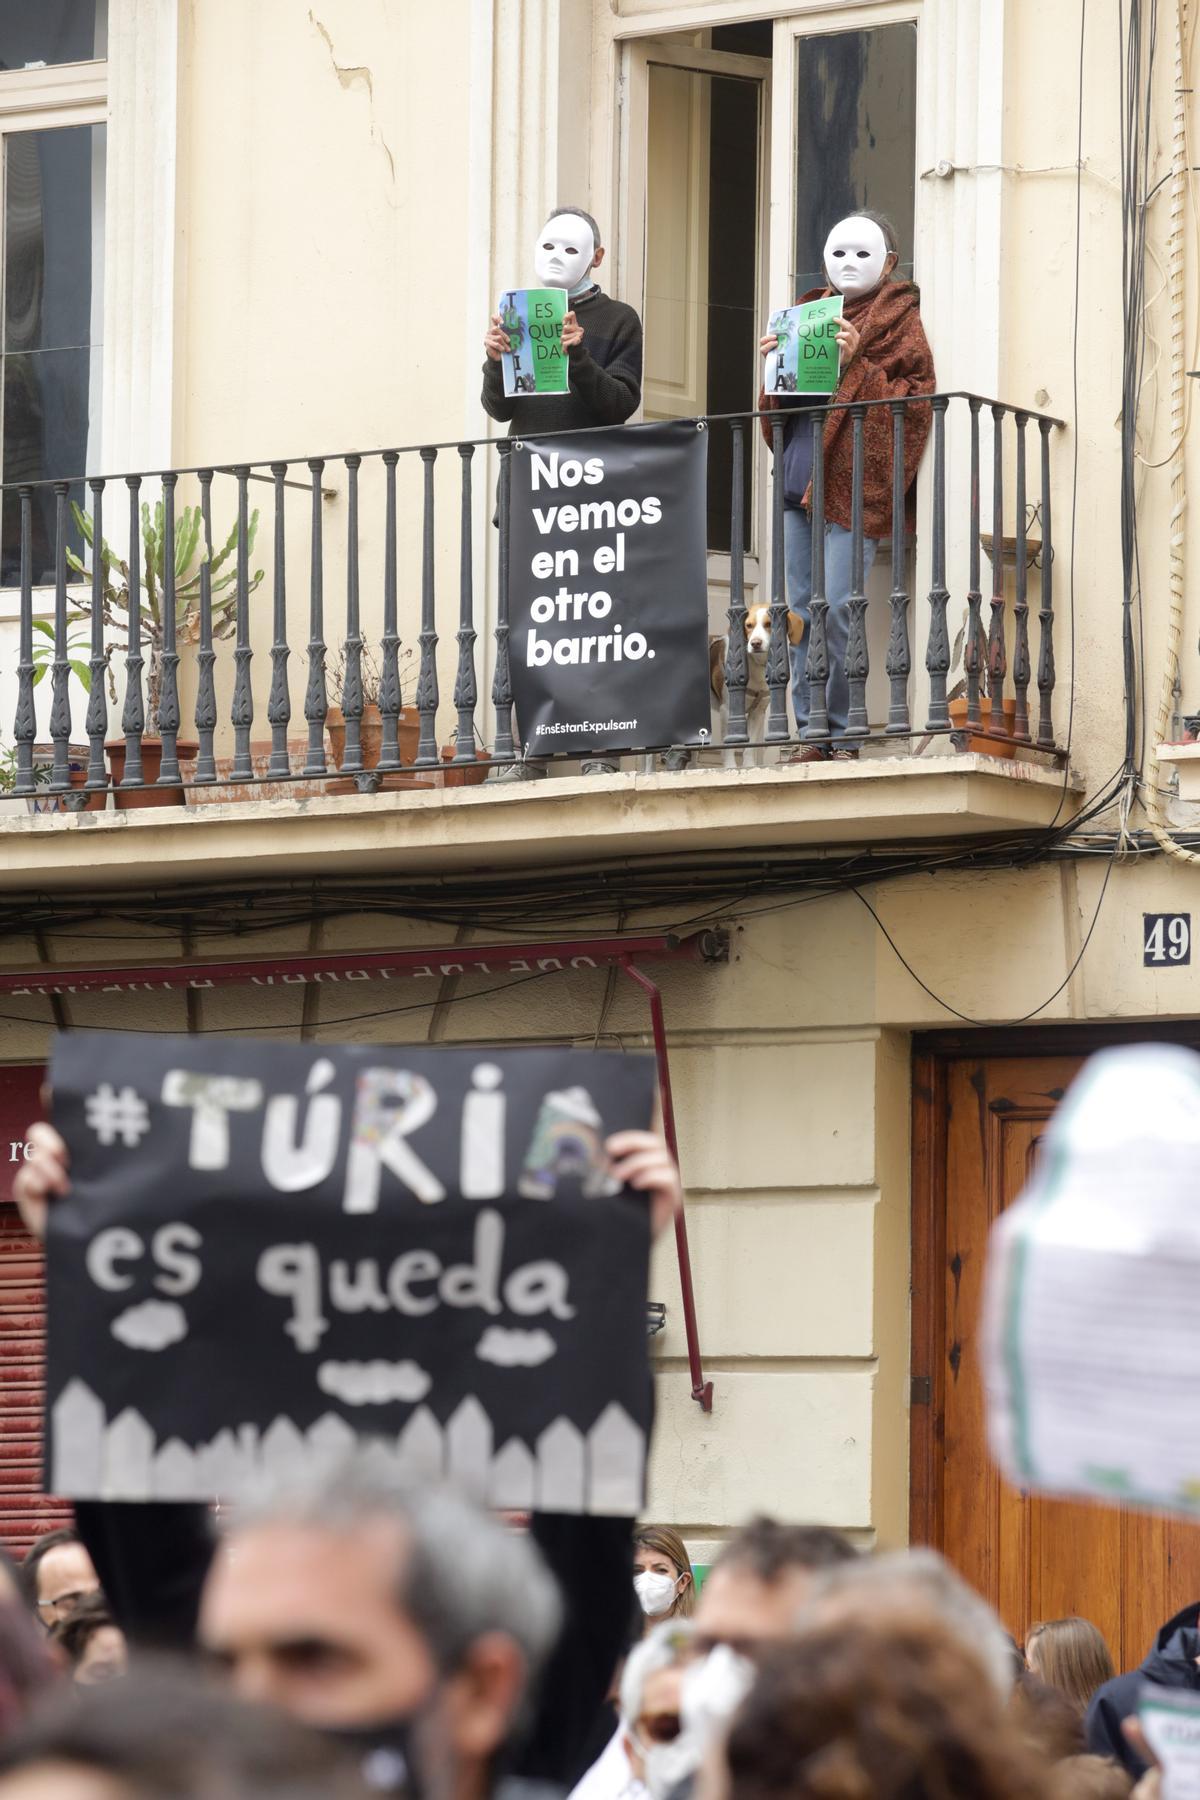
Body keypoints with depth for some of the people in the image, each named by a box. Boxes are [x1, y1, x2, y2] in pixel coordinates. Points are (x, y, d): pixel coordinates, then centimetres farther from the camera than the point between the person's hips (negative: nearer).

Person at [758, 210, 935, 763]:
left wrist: (856, 363, -15)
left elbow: (916, 395, -6)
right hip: (799, 480, 6)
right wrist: (773, 363, 5)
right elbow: (777, 406, 25)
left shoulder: (898, 317, 5)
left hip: (853, 483, -6)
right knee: (802, 611, 3)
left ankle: (842, 735, -8)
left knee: (837, 611, -13)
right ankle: (812, 733, 6)